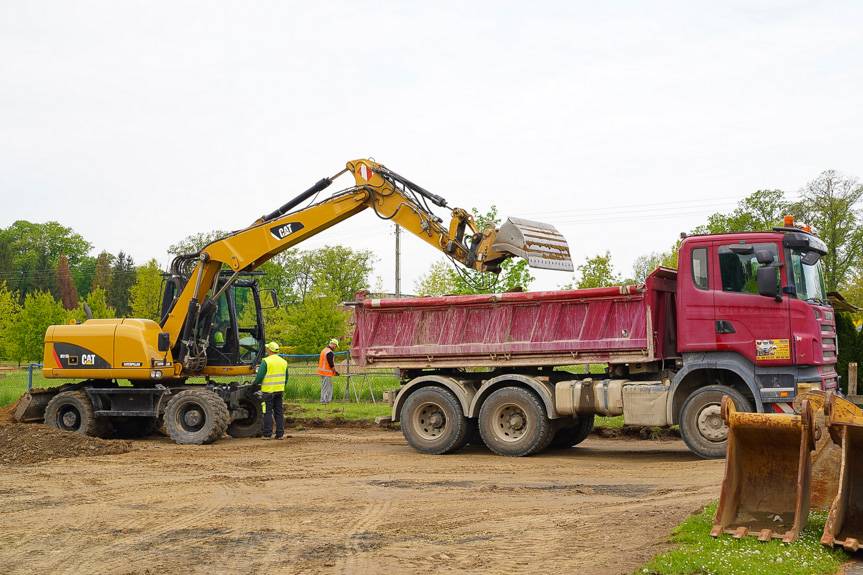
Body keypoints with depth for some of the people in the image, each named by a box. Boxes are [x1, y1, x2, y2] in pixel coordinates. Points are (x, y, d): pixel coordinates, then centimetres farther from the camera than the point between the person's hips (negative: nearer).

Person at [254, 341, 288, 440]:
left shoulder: (266, 361, -11)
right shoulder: (283, 362, 10)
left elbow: (259, 376, -14)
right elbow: (286, 378, 17)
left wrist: (255, 384, 3)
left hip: (268, 391, -6)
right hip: (280, 390, 6)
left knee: (268, 413, 0)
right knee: (279, 412, 9)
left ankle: (267, 434, 1)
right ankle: (280, 434, 10)